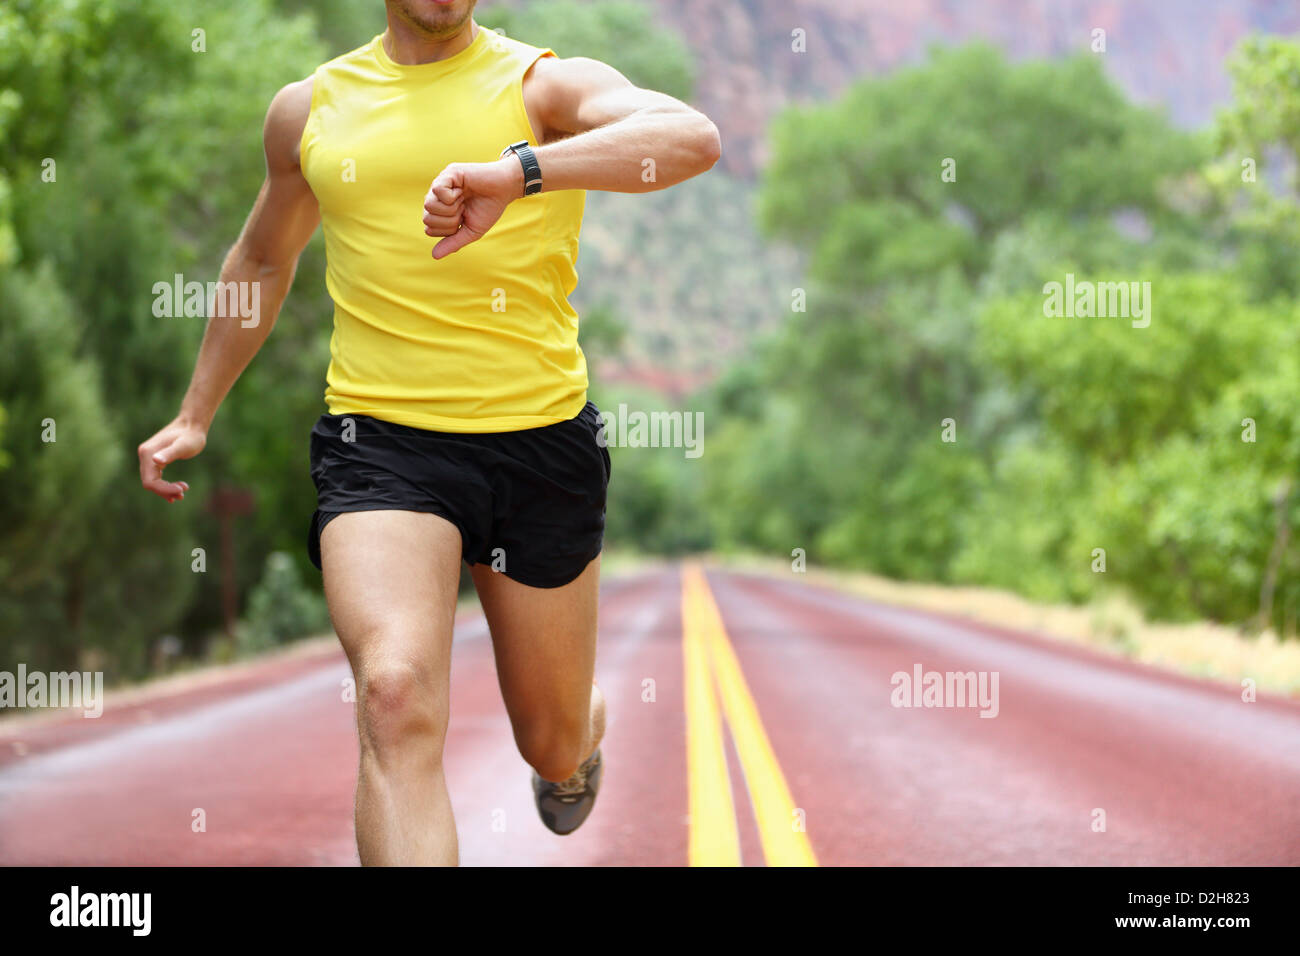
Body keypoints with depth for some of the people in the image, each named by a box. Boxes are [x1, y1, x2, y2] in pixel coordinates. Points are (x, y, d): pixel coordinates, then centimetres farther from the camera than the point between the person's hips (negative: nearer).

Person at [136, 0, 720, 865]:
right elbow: (262, 260, 28)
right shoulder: (309, 110, 10)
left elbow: (693, 138, -22)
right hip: (378, 439, 1)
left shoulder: (547, 85, -2)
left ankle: (583, 738, 52)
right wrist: (196, 415, 31)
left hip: (543, 437, -1)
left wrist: (519, 170, -37)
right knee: (395, 694, -26)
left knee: (552, 744, 13)